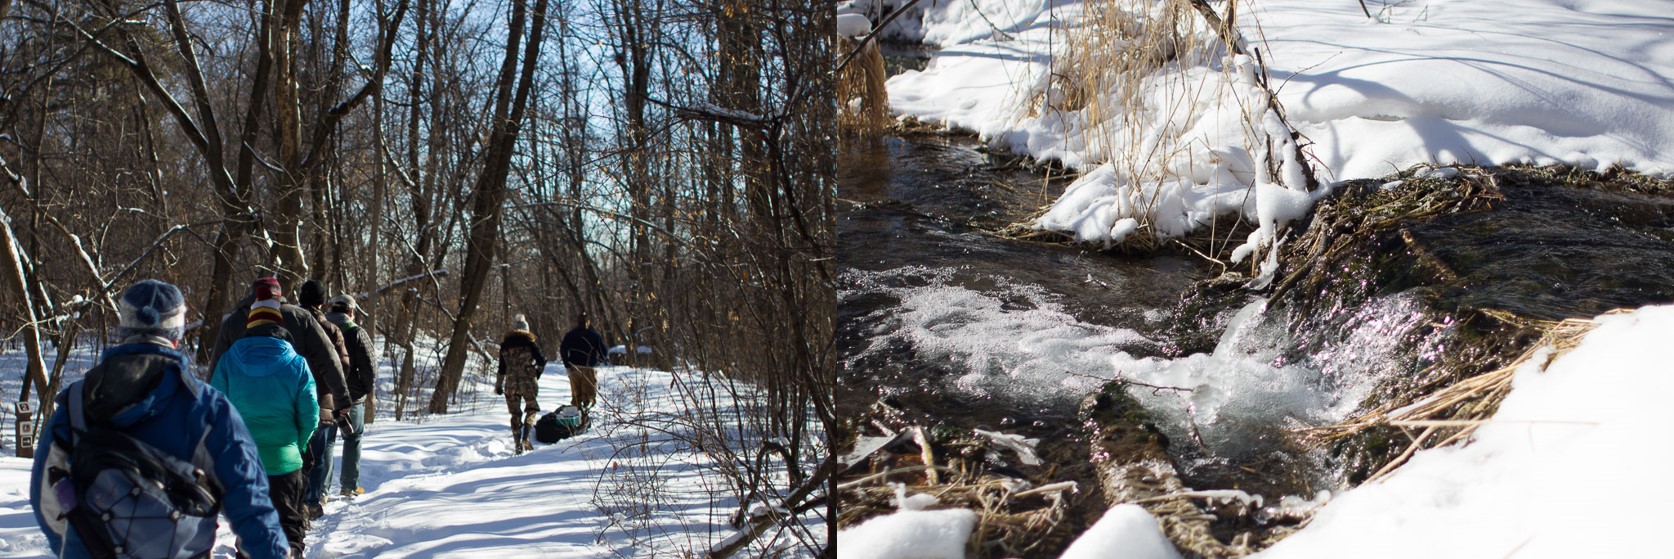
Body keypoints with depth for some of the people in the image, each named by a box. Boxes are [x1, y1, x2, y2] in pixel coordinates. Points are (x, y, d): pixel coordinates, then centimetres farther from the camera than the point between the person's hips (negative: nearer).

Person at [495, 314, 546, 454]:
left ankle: (517, 444, 7)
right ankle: (525, 438, -11)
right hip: (528, 383, -3)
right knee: (532, 409, 9)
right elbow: (541, 361, -5)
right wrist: (537, 373, 15)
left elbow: (502, 368, 8)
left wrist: (498, 385, 16)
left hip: (511, 385, 3)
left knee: (515, 414, 10)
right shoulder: (529, 344, -3)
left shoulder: (504, 346, 6)